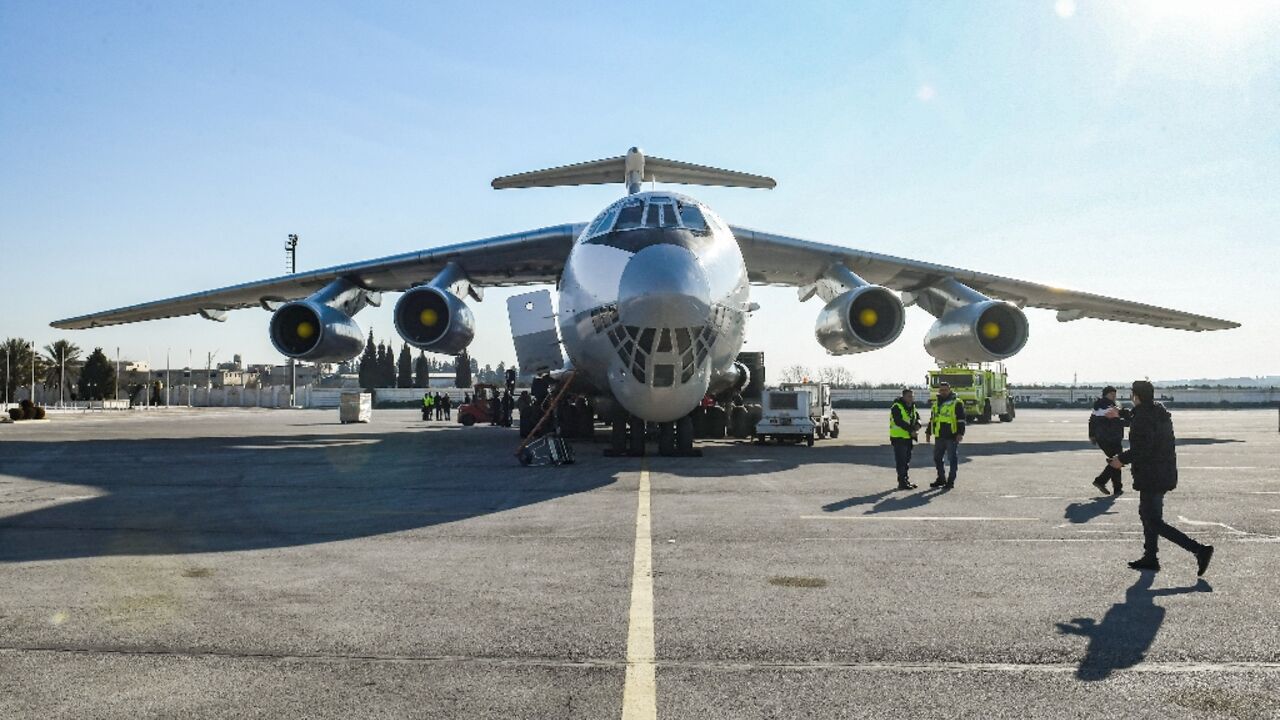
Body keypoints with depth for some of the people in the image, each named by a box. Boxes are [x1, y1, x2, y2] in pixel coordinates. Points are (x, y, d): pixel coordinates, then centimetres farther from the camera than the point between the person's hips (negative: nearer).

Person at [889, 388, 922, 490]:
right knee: (901, 461, -7)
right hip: (899, 438, -9)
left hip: (908, 438, 9)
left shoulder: (912, 406, 13)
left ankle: (905, 480, 25)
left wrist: (917, 424, -10)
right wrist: (911, 430, -25)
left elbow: (917, 416, 14)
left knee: (907, 460, 15)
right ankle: (902, 483, -5)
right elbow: (899, 421, -24)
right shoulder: (896, 407, -15)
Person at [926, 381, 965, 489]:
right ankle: (941, 479, 23)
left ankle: (951, 481, 5)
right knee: (937, 458, 11)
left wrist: (960, 433, -16)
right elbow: (932, 420, 25)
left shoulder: (956, 403, -3)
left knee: (952, 459, -1)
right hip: (939, 437, 7)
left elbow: (961, 420, -8)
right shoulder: (935, 404, 17)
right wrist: (928, 432, 21)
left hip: (952, 437, -7)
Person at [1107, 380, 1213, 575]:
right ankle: (1150, 558, 28)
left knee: (1154, 522, -6)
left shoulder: (1142, 418, -19)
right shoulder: (1160, 413, 10)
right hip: (1166, 474, 10)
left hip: (1150, 477, -10)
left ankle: (1200, 550, -13)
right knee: (1147, 514, 22)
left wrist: (1121, 460, -13)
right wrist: (1120, 414, 45)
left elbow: (1141, 449, -27)